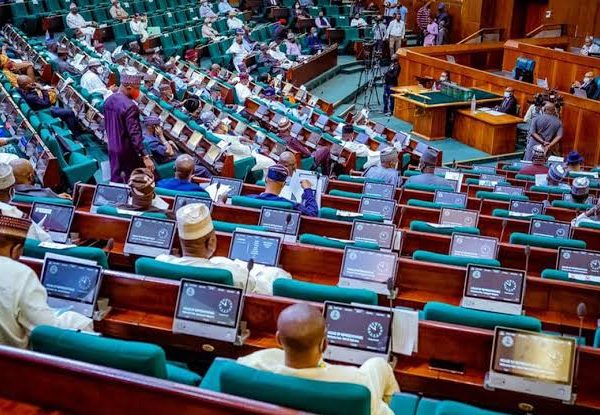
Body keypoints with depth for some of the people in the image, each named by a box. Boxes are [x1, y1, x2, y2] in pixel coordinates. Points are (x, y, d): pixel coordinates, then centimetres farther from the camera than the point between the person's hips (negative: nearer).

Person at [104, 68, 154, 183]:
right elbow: (135, 134, -27)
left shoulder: (109, 100, 4)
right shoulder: (130, 106, -22)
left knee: (116, 181, 14)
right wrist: (145, 157, -27)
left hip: (113, 149, 8)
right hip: (128, 153, -8)